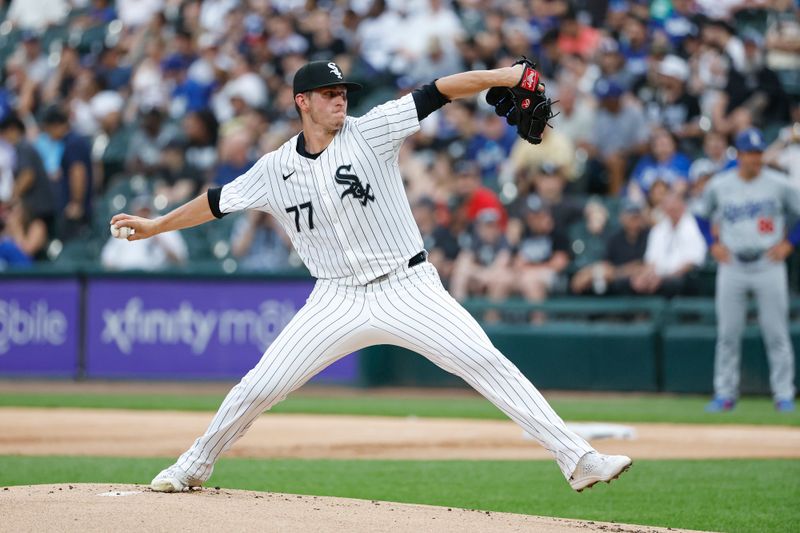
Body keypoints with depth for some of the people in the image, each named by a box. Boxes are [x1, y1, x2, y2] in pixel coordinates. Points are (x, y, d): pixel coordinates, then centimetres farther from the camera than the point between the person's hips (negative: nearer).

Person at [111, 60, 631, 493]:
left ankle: (577, 457, -18)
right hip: (338, 300, 2)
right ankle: (194, 465, 24)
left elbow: (436, 93, -15)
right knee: (259, 387, 0)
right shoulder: (276, 169, 4)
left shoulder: (370, 132, -5)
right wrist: (155, 225, 24)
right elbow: (219, 201, 18)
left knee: (487, 362, -17)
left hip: (408, 288, -2)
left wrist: (500, 76, -27)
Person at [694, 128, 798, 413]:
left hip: (769, 266, -2)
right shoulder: (719, 185, 2)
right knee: (728, 334, 3)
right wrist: (713, 244, 5)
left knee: (776, 334, -1)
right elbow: (700, 215, 17)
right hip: (732, 268, 2)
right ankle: (725, 393, 11)